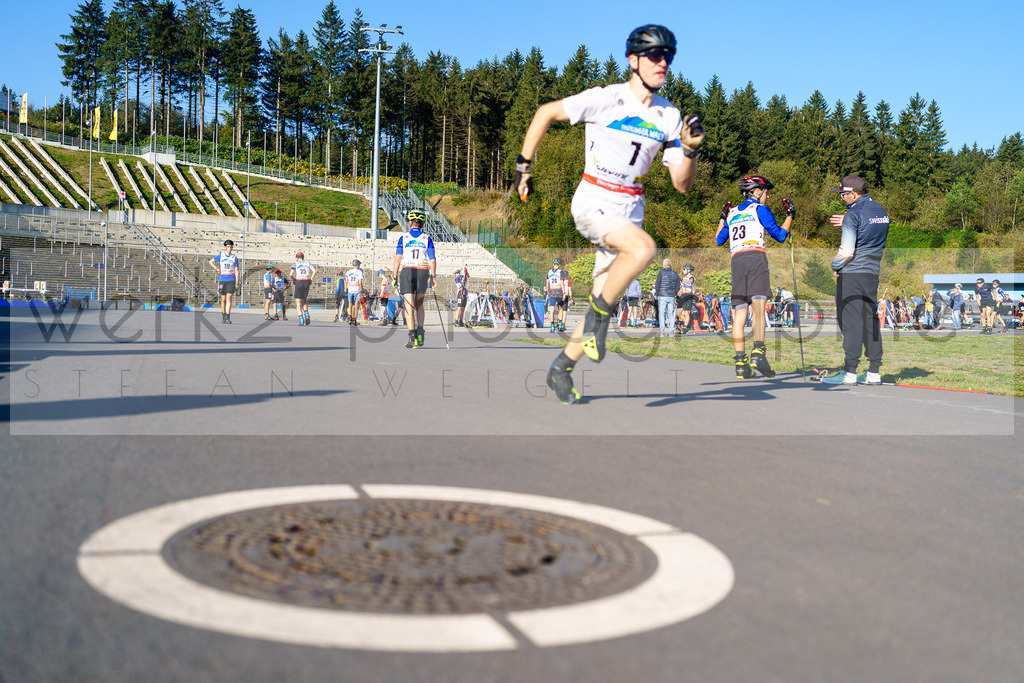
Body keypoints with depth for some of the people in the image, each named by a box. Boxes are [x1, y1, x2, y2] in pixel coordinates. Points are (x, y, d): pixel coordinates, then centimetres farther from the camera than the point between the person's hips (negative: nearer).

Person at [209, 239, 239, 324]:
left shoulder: (235, 258, 5)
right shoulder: (220, 256, 4)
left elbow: (236, 271, 6)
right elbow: (211, 261, 17)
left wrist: (237, 283, 0)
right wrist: (217, 269, 3)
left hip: (231, 280, -1)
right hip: (222, 280, 1)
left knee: (228, 298, -11)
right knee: (223, 299, 7)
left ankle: (227, 318, -15)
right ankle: (223, 314, 24)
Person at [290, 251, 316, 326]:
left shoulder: (295, 264, 5)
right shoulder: (307, 263, 14)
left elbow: (291, 274, -9)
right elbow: (314, 271, -1)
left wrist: (294, 279, 8)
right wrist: (311, 279, 7)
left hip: (299, 282, -3)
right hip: (307, 282, 3)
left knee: (298, 303, 2)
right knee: (304, 301, 19)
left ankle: (301, 320, -13)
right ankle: (307, 316, -3)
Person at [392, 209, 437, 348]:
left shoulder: (403, 238, 4)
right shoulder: (427, 238, 6)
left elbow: (397, 259, -1)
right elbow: (432, 260, 0)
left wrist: (395, 278, 1)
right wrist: (432, 277, 4)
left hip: (407, 271, -1)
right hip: (423, 272, 1)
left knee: (409, 306, -3)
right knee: (419, 305, 16)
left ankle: (412, 336, -15)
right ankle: (420, 333, 5)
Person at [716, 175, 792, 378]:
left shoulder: (732, 213, 23)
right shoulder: (760, 209, 8)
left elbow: (719, 240, 31)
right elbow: (779, 236, 8)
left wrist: (722, 219, 44)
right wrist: (790, 216, 22)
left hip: (736, 260, 5)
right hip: (755, 256, -5)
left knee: (739, 312, 2)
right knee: (758, 305, -16)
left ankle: (741, 364, -4)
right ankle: (758, 353, -34)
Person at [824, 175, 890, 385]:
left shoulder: (853, 214, -14)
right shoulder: (881, 211, 12)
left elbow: (847, 251, -18)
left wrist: (835, 266, -1)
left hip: (851, 274, -8)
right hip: (872, 274, 8)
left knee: (851, 322, -5)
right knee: (871, 322, 10)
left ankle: (850, 371, -6)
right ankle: (874, 372, 10)